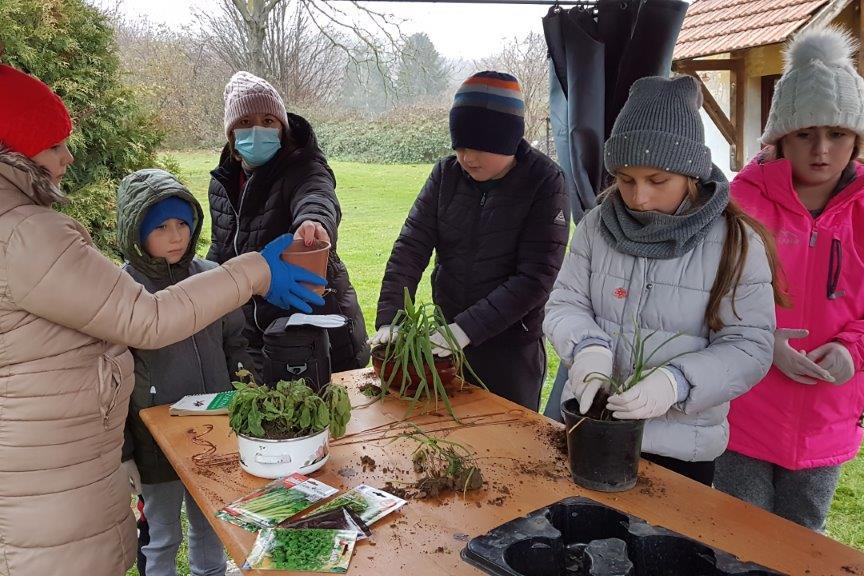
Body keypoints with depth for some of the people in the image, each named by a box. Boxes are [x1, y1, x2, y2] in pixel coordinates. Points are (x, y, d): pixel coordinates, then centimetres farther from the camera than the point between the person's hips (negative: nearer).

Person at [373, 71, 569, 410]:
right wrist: (388, 318, -18)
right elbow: (411, 246, -7)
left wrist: (468, 328, -24)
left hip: (510, 344, -3)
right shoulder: (447, 174, -3)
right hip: (445, 334, 4)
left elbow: (536, 277, -19)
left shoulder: (544, 183, -13)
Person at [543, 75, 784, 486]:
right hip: (589, 424, 3)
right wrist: (588, 346, -24)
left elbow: (750, 347, -13)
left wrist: (677, 381, -31)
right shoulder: (598, 226, -2)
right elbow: (564, 305, -2)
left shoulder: (735, 243, -11)